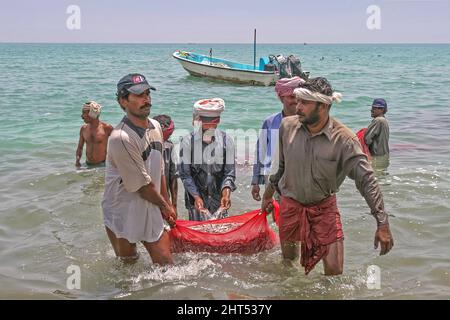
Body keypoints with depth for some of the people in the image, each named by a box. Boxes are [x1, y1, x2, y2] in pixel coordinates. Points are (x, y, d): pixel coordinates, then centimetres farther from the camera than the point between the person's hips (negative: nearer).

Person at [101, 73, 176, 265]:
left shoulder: (155, 127, 2)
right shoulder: (121, 138, -26)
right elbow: (142, 186, -20)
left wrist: (167, 206, 12)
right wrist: (165, 205, -5)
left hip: (151, 211, 7)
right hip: (123, 215, -7)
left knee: (166, 266, 10)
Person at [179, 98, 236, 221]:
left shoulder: (226, 141, -4)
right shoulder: (188, 142, -8)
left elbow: (230, 172, -3)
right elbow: (185, 174, -6)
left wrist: (226, 193, -20)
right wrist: (196, 196, -16)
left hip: (219, 198, 1)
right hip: (196, 198, -1)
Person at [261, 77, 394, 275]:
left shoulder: (344, 139, -20)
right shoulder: (287, 126, -10)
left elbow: (367, 181, -18)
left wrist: (382, 224, -21)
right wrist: (268, 194, 17)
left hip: (324, 207, -2)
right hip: (291, 205, 2)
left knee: (334, 270, -4)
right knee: (288, 262, 17)